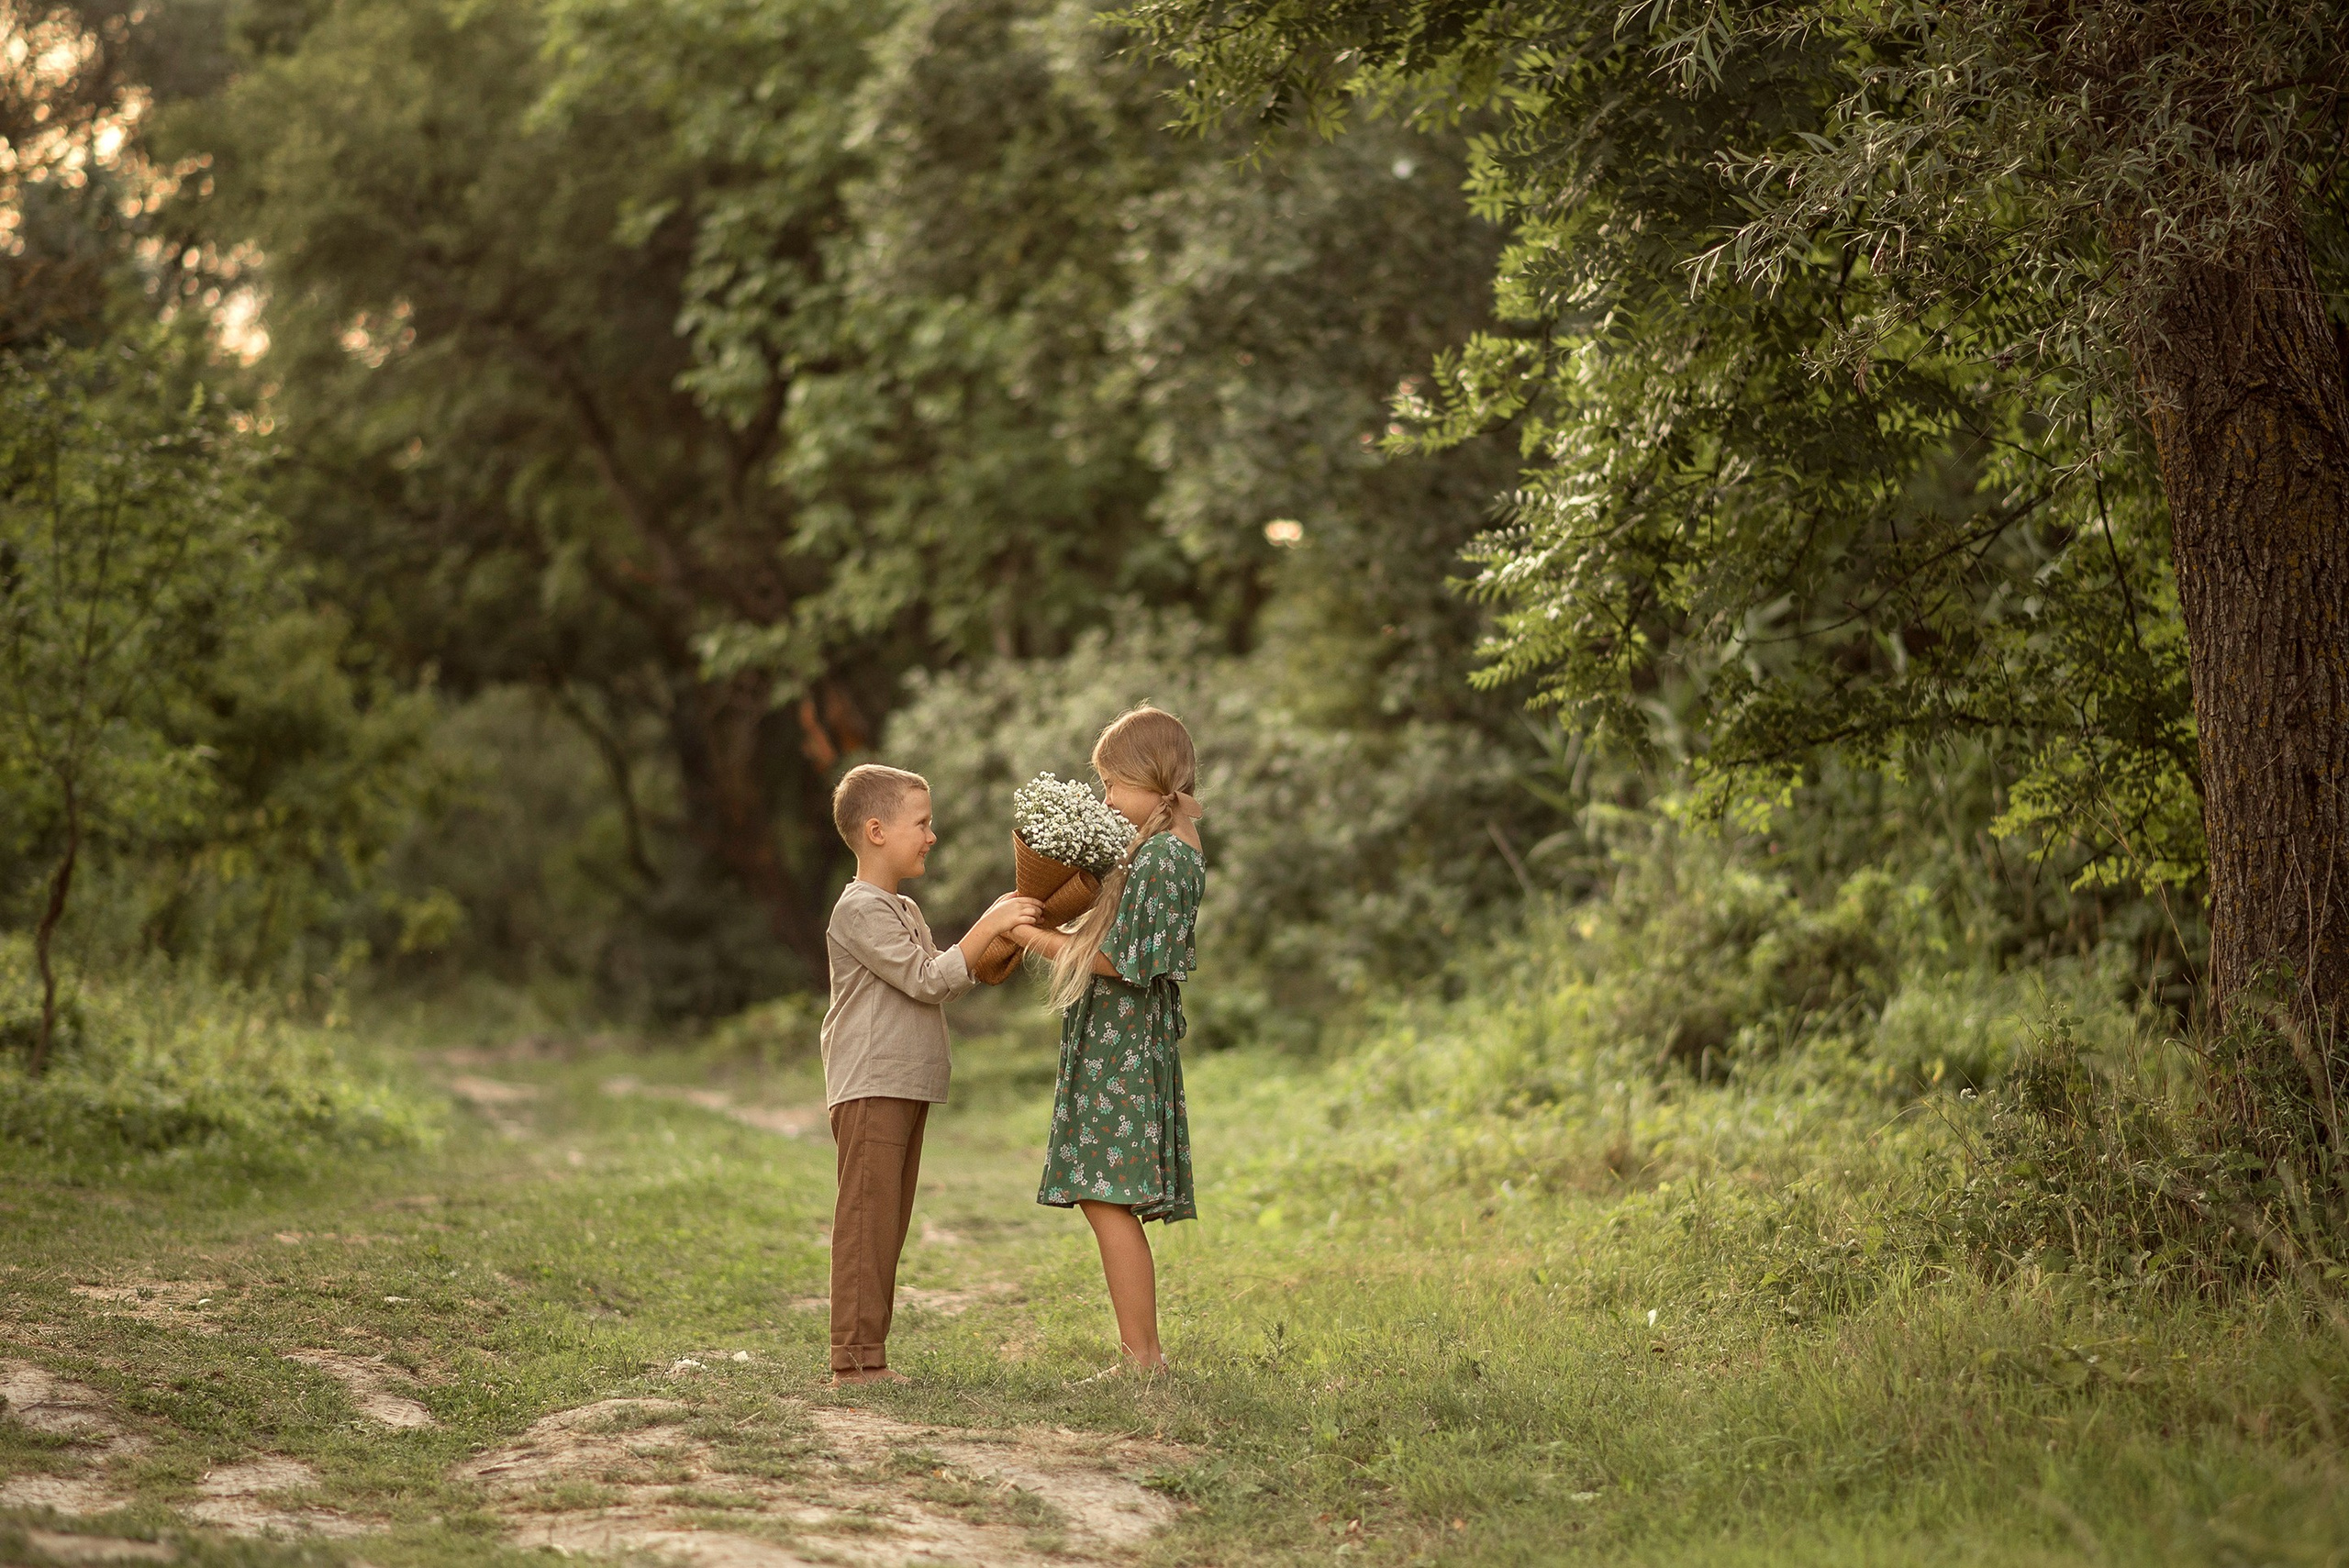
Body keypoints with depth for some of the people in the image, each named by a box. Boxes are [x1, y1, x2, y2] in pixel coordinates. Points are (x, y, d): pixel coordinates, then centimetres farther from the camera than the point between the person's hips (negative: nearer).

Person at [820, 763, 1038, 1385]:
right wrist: (987, 927, -18)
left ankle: (868, 1355, 14)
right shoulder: (860, 910, -12)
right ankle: (856, 1357, -9)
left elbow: (949, 982, 21)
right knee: (867, 1222, -10)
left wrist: (998, 937, 9)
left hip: (905, 1089, 10)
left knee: (888, 1226, 10)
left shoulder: (904, 909, 21)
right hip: (869, 1089, -10)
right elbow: (928, 981, -18)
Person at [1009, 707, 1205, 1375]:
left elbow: (1118, 961, -17)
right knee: (1107, 1203, 10)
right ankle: (1143, 1352, 13)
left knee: (1108, 1202, -11)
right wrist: (1046, 927, 6)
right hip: (1114, 1049, 10)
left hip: (1125, 1051, -10)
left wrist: (1035, 937, -8)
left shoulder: (1163, 856, -14)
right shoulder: (1157, 850, 18)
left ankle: (1142, 1358, -9)